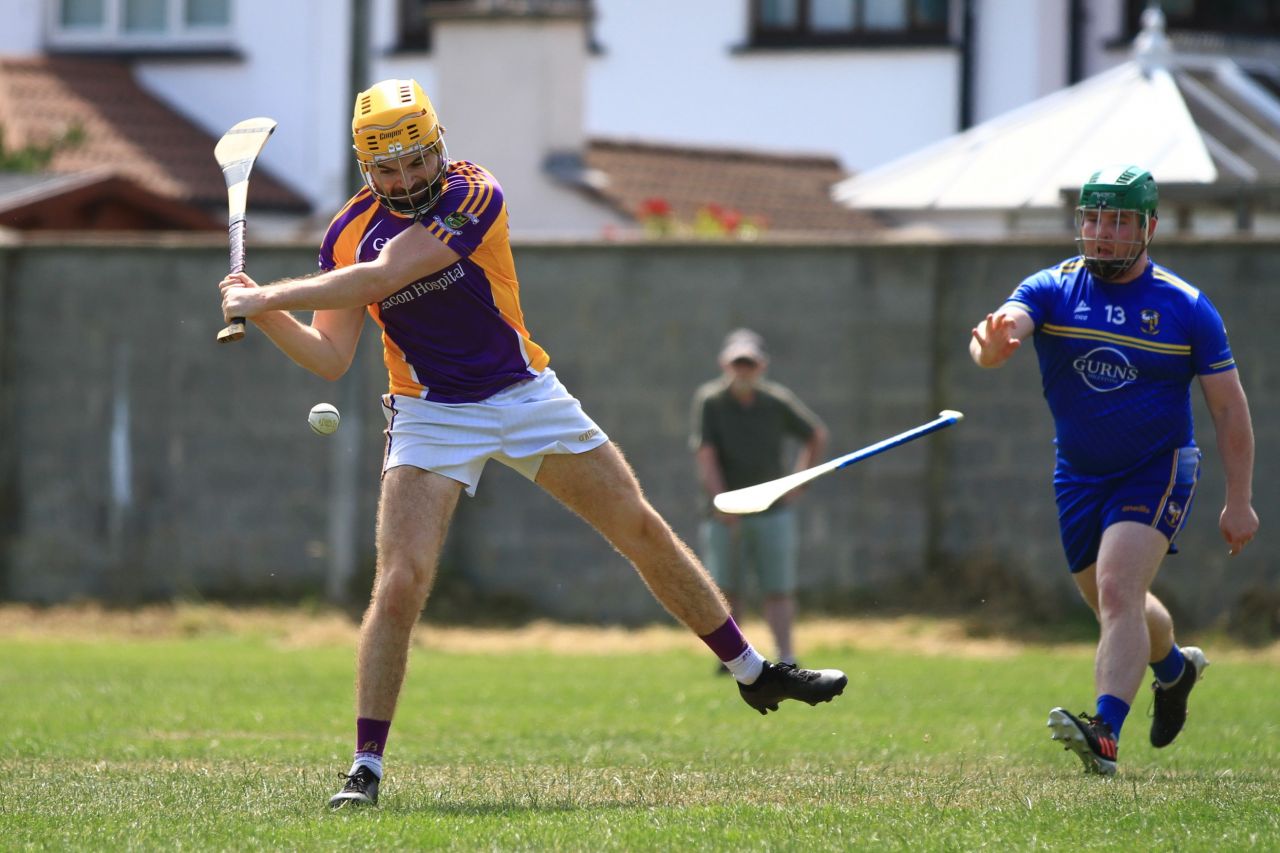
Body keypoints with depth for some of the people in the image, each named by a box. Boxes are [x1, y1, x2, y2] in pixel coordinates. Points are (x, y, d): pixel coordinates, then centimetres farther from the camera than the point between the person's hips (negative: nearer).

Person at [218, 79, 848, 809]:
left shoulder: (474, 197, -17)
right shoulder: (351, 233, -5)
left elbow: (381, 277, -27)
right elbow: (331, 357, -4)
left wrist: (269, 296, -26)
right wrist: (266, 315, -20)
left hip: (527, 395, 0)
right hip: (432, 416, 0)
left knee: (644, 532, 6)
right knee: (401, 583, -16)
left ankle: (754, 673, 23)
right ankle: (366, 768, -8)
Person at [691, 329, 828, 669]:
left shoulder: (777, 402, -1)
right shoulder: (709, 400, -6)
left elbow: (817, 436, 15)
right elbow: (705, 456, -12)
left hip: (773, 510, 1)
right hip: (724, 515, -1)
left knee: (777, 588, -2)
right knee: (724, 588, -3)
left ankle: (786, 658, -4)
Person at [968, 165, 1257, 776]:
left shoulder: (1186, 308, -8)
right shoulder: (1051, 290, -5)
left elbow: (1229, 408, -3)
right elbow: (1008, 325, -27)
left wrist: (1239, 500, -7)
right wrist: (991, 342, -53)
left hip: (1157, 473, -4)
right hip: (1078, 477, 4)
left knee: (1118, 592, -24)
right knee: (1116, 607, 19)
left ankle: (1105, 734, -35)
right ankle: (1174, 667, 51)